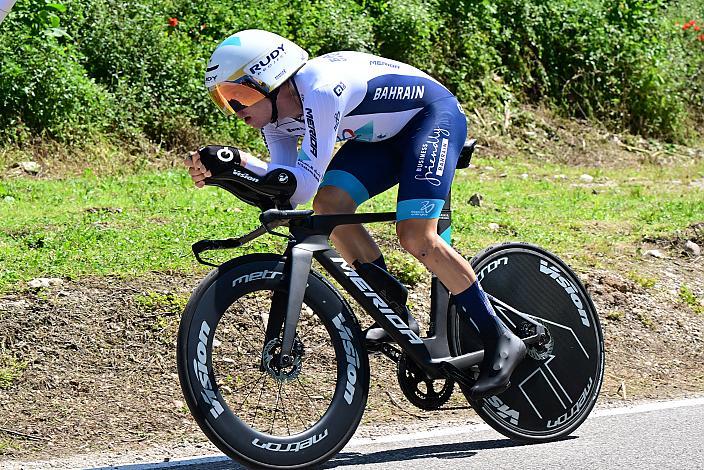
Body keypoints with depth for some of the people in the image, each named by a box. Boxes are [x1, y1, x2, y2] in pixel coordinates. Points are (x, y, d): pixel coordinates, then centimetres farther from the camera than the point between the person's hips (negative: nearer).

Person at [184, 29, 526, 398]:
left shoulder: (319, 93, -34)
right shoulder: (275, 114, -7)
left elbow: (305, 184, -36)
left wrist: (239, 160, -39)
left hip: (433, 114, -9)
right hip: (387, 133, 9)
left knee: (416, 237, -21)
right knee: (329, 205, -12)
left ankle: (501, 339, -9)